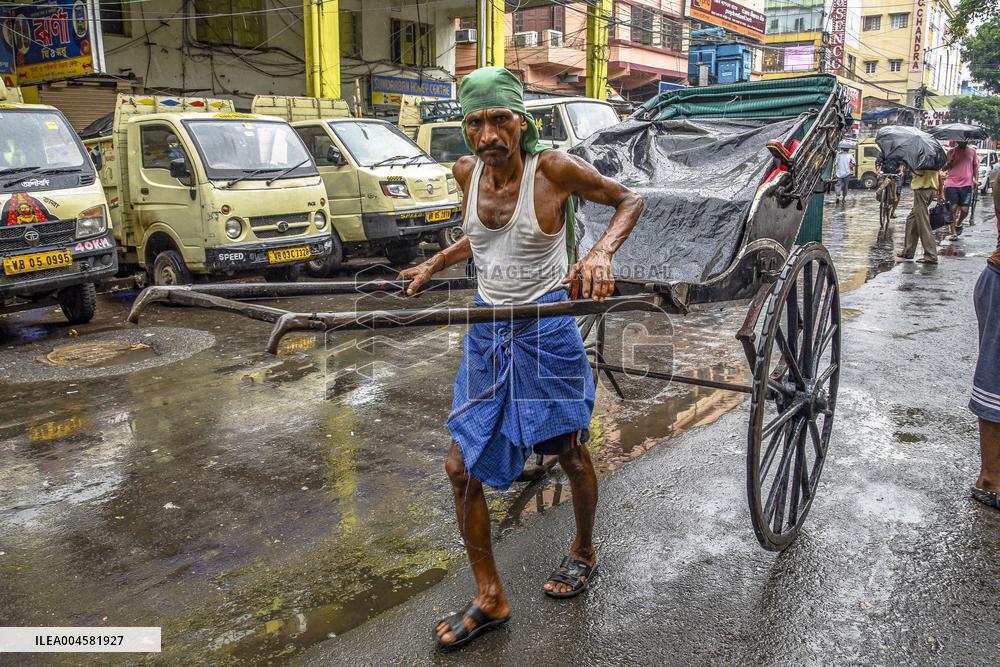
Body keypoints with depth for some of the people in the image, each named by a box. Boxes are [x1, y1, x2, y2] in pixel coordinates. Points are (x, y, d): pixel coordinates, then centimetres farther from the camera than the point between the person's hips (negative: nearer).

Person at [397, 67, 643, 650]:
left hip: (546, 332, -5)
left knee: (571, 455, 13)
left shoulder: (554, 168, -16)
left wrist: (601, 253, -21)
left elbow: (630, 200, -5)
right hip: (486, 335, 6)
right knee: (462, 467, 4)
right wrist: (435, 264, 14)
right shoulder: (468, 171, 1)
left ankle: (584, 553, 44)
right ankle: (490, 599, 22)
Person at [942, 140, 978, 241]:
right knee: (953, 209, -2)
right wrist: (951, 160, -16)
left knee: (965, 210, -2)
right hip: (951, 184, -1)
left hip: (967, 185, 1)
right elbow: (944, 168, 4)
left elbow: (975, 166, 16)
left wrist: (976, 179, 3)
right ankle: (953, 233, 6)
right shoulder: (951, 152, 5)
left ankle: (958, 224, 29)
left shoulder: (972, 151, 10)